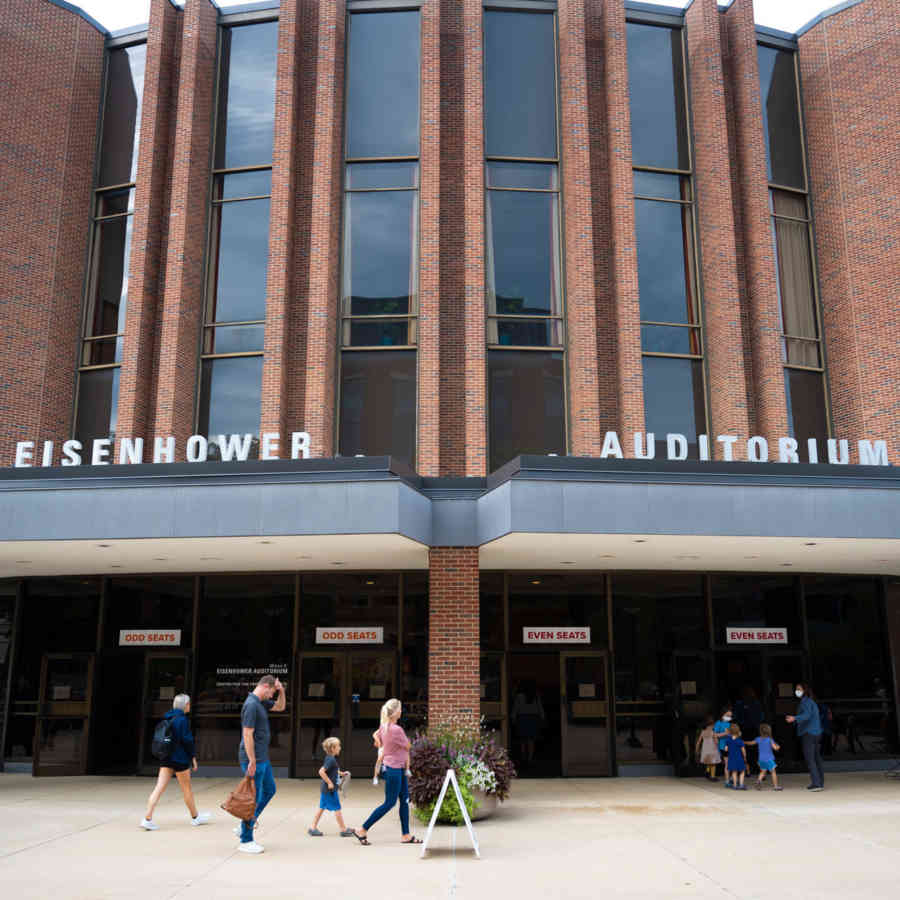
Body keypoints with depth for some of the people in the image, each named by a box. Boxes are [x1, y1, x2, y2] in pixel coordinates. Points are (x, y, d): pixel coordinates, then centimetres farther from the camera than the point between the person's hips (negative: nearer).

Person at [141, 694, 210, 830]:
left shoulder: (167, 718, 9)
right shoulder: (182, 719, -15)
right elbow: (187, 739, -17)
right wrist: (193, 757, -8)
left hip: (166, 758, 7)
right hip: (180, 759, -7)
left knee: (159, 788, 2)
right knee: (187, 788, 8)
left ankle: (147, 819, -7)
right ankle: (195, 817, 23)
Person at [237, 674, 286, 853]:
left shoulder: (261, 702, 11)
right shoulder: (251, 705, -19)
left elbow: (280, 707, 26)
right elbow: (247, 735, -22)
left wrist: (281, 691, 7)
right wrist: (252, 761, -22)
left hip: (262, 758, 10)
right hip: (254, 759, -10)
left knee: (269, 790, 19)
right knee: (254, 798, -3)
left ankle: (248, 822, 27)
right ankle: (245, 841, 6)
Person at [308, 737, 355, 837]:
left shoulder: (330, 759, 10)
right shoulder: (331, 760, -20)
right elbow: (321, 771, -28)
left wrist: (342, 774, 16)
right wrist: (329, 782, -23)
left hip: (326, 789, 9)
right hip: (330, 789, -9)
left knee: (321, 808, 13)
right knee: (337, 808, 1)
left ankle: (313, 828, 17)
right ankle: (343, 830, 9)